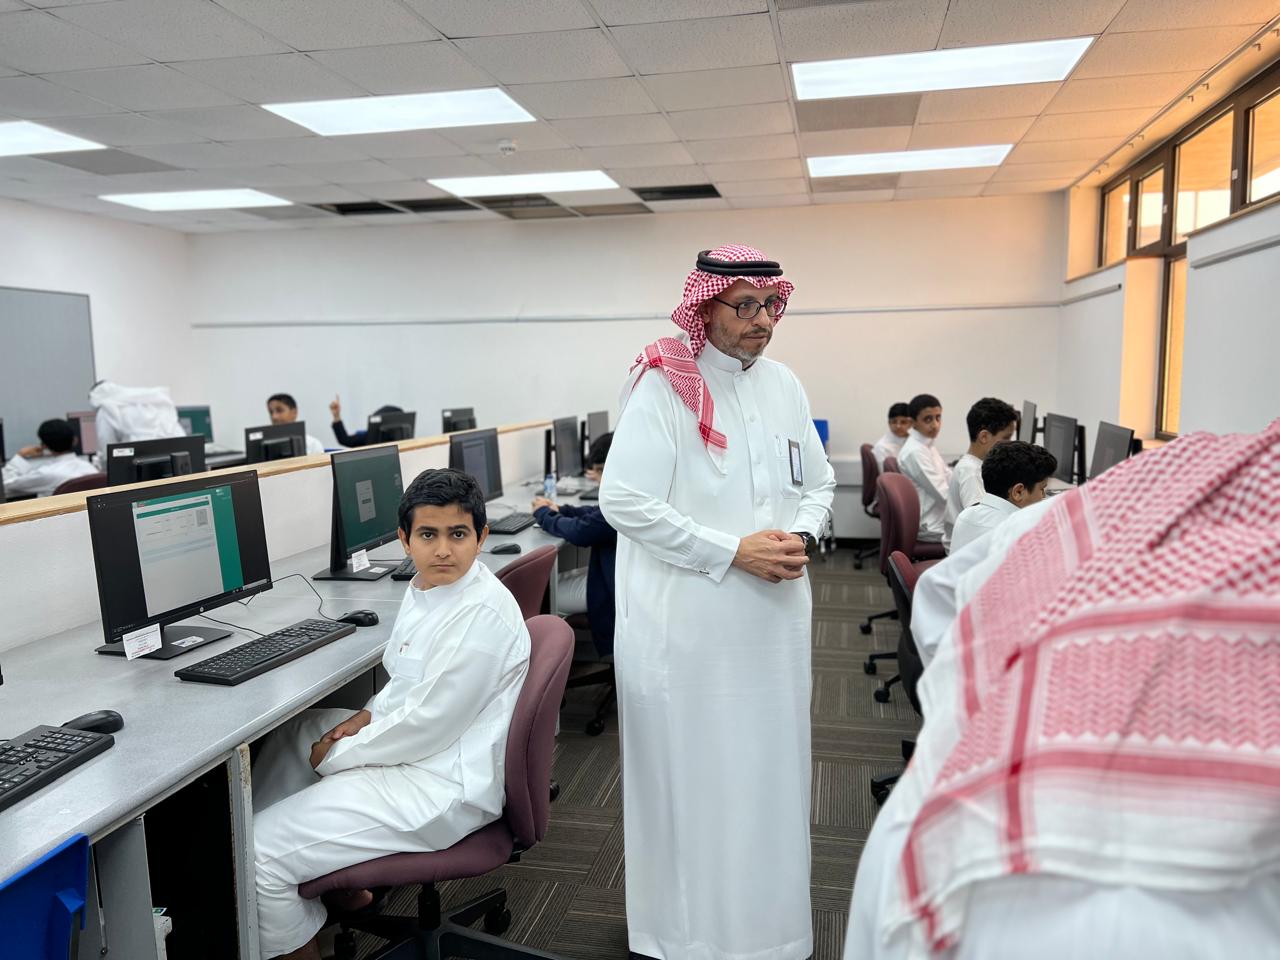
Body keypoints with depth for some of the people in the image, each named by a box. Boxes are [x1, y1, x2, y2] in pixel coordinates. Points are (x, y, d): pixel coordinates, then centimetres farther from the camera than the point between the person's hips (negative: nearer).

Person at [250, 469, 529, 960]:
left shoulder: (483, 614, -26)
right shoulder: (427, 586, 4)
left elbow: (428, 724, -23)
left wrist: (334, 755, -11)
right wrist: (370, 714, 0)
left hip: (443, 788, -10)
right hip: (412, 746, 10)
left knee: (259, 855, -12)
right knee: (292, 731, 22)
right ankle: (341, 881, 29)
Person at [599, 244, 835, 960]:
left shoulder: (786, 386, 8)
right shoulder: (663, 386, -11)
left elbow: (819, 484, 16)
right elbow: (626, 501, -17)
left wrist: (801, 537, -5)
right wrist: (733, 551, -18)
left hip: (774, 619, 6)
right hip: (688, 625, -5)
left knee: (768, 768, 17)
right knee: (693, 776, 8)